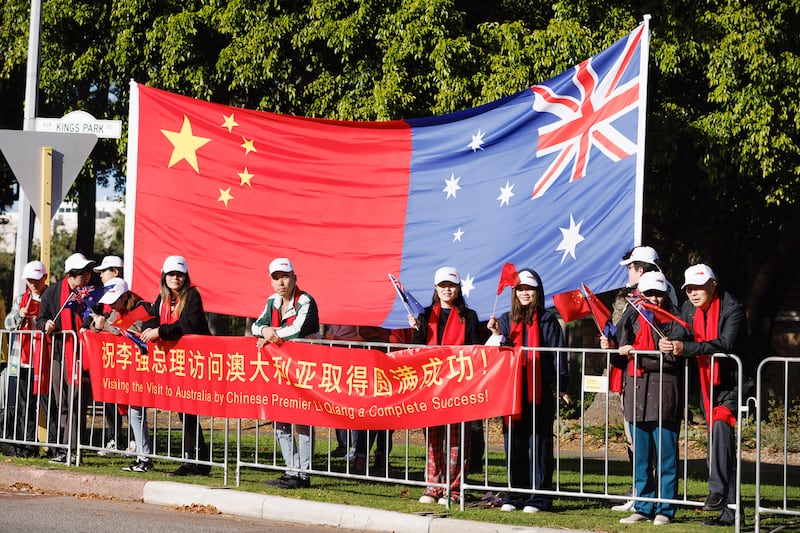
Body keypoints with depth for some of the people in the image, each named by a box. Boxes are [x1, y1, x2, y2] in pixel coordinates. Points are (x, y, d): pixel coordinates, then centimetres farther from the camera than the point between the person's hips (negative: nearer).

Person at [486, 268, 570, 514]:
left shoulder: (547, 320, 3)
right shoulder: (506, 319, 13)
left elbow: (558, 355, -1)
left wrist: (562, 387, -6)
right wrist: (497, 335, -10)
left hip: (540, 391, -4)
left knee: (539, 443, -1)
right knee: (513, 443, 6)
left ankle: (538, 497, 1)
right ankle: (515, 496, 13)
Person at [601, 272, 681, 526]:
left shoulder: (673, 319, -1)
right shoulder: (632, 319, 15)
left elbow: (672, 358, -13)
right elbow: (624, 360, 18)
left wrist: (638, 354, -14)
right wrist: (610, 349, -1)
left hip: (664, 397, -5)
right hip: (636, 395, 5)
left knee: (665, 455, -1)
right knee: (641, 456, 9)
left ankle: (665, 509, 4)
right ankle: (643, 507, 16)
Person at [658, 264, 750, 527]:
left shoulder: (732, 309, -14)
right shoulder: (689, 310, 8)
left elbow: (726, 343, -27)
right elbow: (683, 338, 2)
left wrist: (685, 348, -35)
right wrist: (670, 344, -23)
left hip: (733, 384, -7)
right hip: (708, 386, 7)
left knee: (721, 424, -32)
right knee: (718, 446, 8)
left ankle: (718, 490, -35)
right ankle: (730, 512, 13)